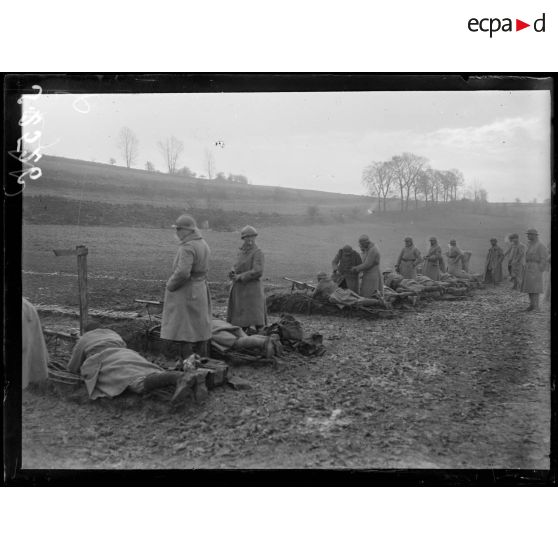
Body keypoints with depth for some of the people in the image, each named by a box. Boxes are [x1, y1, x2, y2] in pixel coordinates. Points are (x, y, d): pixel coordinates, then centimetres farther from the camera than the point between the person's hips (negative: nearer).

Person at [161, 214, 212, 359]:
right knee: (199, 328, 14)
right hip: (201, 291, 9)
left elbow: (182, 272, -28)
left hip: (186, 293, -9)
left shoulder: (188, 247, -20)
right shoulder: (203, 244, 9)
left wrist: (170, 286, -13)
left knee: (184, 331, -2)